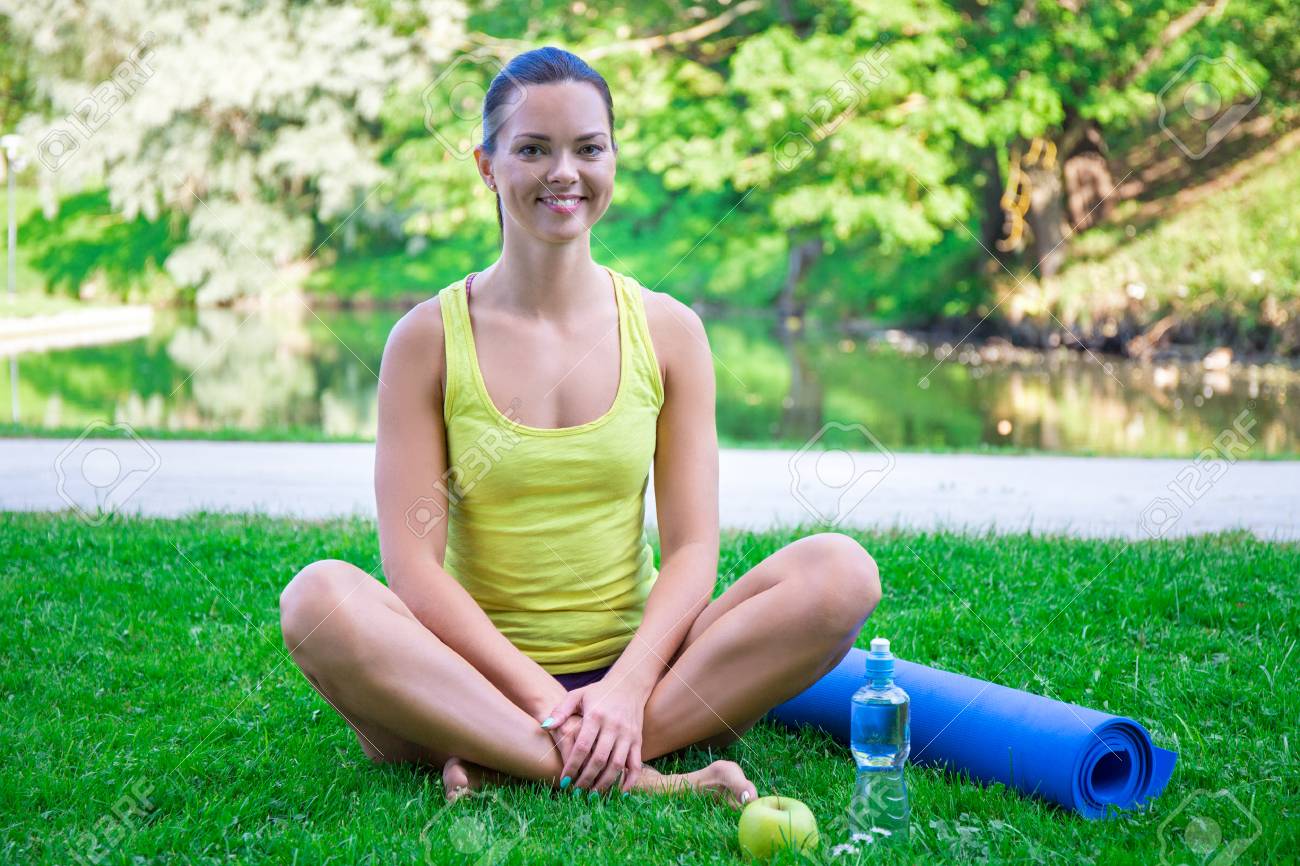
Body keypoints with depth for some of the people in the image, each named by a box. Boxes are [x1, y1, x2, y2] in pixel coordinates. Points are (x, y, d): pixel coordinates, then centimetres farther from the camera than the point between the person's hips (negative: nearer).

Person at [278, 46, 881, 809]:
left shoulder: (668, 330, 4)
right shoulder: (428, 338, -1)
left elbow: (693, 547, -2)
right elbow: (413, 564, -8)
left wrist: (626, 688, -18)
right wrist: (542, 696, -19)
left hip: (631, 667, 2)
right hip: (479, 681, -2)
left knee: (841, 570, -20)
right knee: (321, 596, -30)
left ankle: (507, 766, -24)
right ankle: (639, 779, -31)